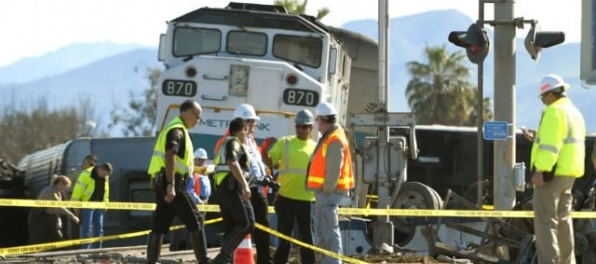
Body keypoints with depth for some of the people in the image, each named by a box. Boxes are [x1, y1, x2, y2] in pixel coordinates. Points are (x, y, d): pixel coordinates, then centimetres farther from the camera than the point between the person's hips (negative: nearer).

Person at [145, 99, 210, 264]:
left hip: (161, 182, 10)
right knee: (195, 221, -3)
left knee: (159, 225, 5)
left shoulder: (170, 128, 21)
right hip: (174, 183, -10)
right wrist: (171, 185, -29)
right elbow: (170, 157, -23)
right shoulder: (177, 131, -11)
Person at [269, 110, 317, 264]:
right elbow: (270, 161, 0)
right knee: (283, 234, 6)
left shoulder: (315, 147, 8)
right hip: (285, 196, -1)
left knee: (307, 235, 4)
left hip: (307, 198, 1)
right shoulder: (284, 143, 4)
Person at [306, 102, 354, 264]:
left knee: (330, 230, -10)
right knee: (321, 231, 15)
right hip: (324, 191, 11)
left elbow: (334, 170, -21)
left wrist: (327, 191, -21)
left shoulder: (334, 140, -15)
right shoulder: (329, 138, 18)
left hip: (328, 192, -11)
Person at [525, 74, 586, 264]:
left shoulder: (554, 111, -13)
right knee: (563, 219, 17)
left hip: (552, 172, -10)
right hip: (569, 174, 10)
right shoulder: (574, 112, 17)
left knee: (545, 220, -9)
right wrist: (538, 138, 24)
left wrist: (540, 170, -24)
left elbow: (550, 145, -22)